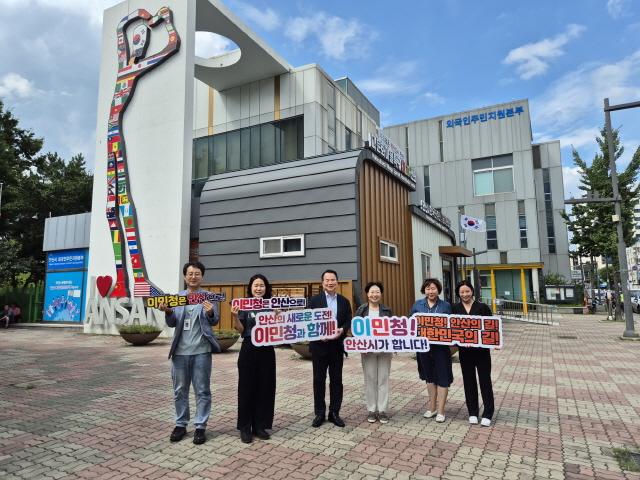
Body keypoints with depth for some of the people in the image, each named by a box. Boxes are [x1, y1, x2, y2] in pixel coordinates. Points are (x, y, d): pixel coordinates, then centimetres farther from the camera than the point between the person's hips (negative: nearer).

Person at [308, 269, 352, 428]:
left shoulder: (344, 301, 8)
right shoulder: (314, 300, 0)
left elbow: (348, 321, 5)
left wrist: (342, 330, -16)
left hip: (337, 345, 2)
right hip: (319, 345, -2)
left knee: (336, 380, 8)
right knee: (319, 380, 6)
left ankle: (334, 413, 20)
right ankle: (319, 413, 18)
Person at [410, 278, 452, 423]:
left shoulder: (445, 306, -2)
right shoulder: (417, 305, 3)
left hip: (440, 346, -2)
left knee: (442, 377, 2)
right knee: (429, 376, 15)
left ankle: (440, 411, 14)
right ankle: (432, 407, 29)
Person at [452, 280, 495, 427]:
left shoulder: (482, 307, -3)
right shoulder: (455, 309, 1)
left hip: (482, 349, -2)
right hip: (465, 350, 2)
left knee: (485, 380, 6)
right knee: (469, 381, 11)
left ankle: (487, 413, 18)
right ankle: (472, 412, 24)